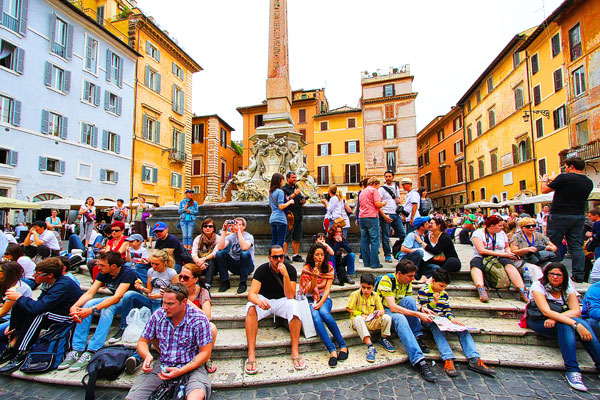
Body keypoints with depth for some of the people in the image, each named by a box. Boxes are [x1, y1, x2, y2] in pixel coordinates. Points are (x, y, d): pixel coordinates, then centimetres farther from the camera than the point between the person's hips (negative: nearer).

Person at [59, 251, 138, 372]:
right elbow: (89, 293, -6)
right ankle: (77, 350, -17)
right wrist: (74, 306, -24)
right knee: (86, 304, -16)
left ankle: (91, 353, -34)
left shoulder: (128, 273, -24)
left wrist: (92, 310, -39)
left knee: (107, 308, -35)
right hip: (114, 300, 7)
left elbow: (117, 297, -32)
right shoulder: (103, 274, -2)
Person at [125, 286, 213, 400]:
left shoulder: (199, 319, -15)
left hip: (191, 367, -4)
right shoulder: (157, 316, -3)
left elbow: (205, 353, -12)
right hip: (162, 365, 4)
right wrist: (147, 356, -12)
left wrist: (181, 371, -21)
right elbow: (143, 341, 11)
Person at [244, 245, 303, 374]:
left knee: (294, 305, -32)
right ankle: (251, 355, -31)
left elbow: (290, 296, -20)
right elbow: (251, 294, -21)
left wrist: (285, 275, -33)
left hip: (282, 301, 0)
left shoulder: (290, 269, -12)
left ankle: (295, 352, -28)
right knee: (251, 307, -32)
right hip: (264, 300, 0)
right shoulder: (262, 270, -13)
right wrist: (258, 301, -46)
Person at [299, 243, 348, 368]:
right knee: (315, 316, -33)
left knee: (324, 312, -33)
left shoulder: (329, 268, 2)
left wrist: (321, 303, -20)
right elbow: (309, 290, -5)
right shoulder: (306, 269, -3)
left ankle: (342, 345, -25)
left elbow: (327, 289, -4)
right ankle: (332, 350, -38)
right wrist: (314, 277, -22)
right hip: (310, 299, -1)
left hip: (324, 298, 1)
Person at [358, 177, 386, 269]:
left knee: (364, 241, 8)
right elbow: (377, 204, -14)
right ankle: (374, 263, -4)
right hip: (371, 217, -7)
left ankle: (366, 262, 11)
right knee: (374, 241, -4)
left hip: (362, 217, 8)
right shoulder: (373, 190, -3)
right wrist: (383, 203, 7)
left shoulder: (362, 192, 21)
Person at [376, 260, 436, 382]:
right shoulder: (386, 280, -24)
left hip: (398, 309, 6)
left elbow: (409, 303, 8)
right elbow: (393, 307, -30)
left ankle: (418, 338, -18)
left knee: (409, 299, -25)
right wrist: (418, 315, -32)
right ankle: (419, 360, -43)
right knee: (400, 318, -38)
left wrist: (421, 308, -14)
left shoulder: (407, 283, -1)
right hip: (383, 311, -6)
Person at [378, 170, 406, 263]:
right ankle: (387, 255, 9)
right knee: (386, 236, -1)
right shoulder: (382, 188, -2)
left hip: (396, 214, 5)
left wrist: (399, 201, 1)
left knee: (403, 234, 0)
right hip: (386, 214, -5)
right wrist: (384, 215, -16)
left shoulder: (396, 187, 16)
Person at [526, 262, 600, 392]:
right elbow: (546, 312, -26)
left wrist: (556, 318, -28)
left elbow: (576, 311, -11)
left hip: (561, 320, 5)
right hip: (538, 321, -4)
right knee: (565, 326, -32)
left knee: (583, 323, -25)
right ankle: (572, 370, -35)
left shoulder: (568, 288, 3)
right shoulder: (538, 286, -13)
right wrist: (576, 325, -34)